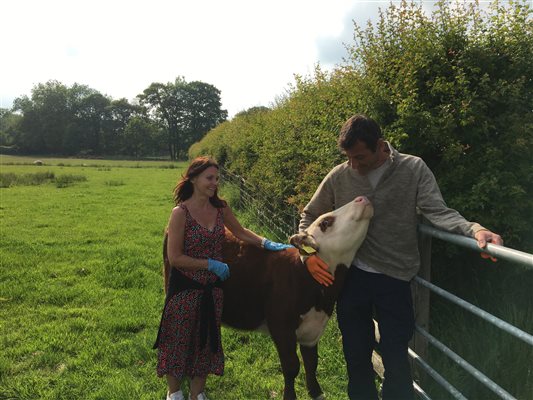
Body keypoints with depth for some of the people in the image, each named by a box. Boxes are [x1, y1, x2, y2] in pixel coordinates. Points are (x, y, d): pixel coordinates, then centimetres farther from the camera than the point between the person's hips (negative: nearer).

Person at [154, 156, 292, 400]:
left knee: (206, 341, 16)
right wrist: (211, 264, -19)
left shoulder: (220, 208, -2)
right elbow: (174, 258, -17)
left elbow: (240, 232, 12)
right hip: (185, 287, -5)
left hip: (212, 288, 5)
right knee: (179, 340, 11)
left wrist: (266, 243, -3)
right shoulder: (181, 213, -18)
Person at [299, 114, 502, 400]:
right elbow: (309, 216, 8)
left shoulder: (413, 169, -7)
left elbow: (438, 212, -13)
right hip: (351, 278, 2)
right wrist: (309, 253, -6)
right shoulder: (339, 176, -4)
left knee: (396, 357, 7)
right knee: (356, 355, 17)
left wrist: (474, 229, -31)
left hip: (395, 280, -1)